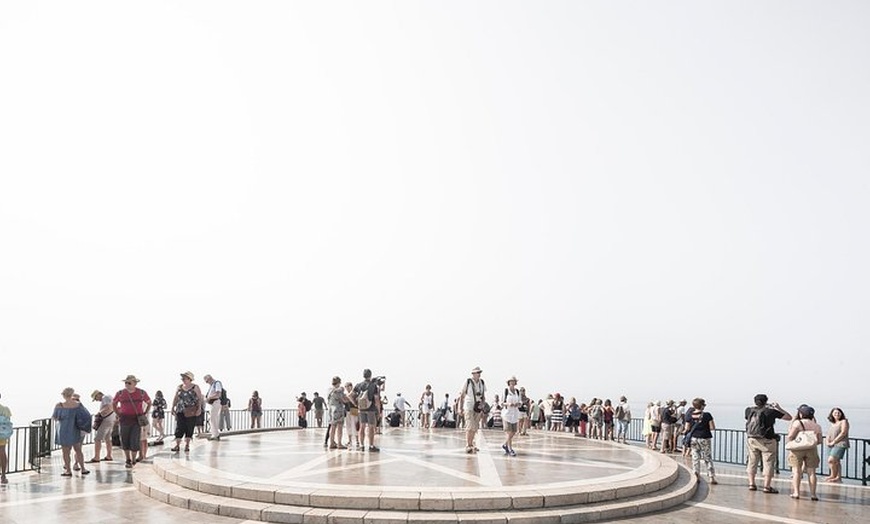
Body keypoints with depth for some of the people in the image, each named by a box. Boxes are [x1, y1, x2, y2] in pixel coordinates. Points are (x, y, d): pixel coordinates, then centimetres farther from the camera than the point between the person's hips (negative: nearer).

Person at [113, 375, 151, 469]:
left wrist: (145, 413, 7)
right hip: (124, 420, 1)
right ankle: (128, 460, 24)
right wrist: (118, 414, 8)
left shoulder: (142, 393, -2)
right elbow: (113, 403, 16)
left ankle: (133, 460, 12)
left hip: (137, 420, -1)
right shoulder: (120, 393, -3)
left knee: (135, 441, -5)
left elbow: (149, 402, 16)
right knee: (125, 441, 6)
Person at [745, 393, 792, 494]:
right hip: (766, 440, -4)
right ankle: (767, 486, -1)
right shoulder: (770, 411, -8)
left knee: (752, 461, 13)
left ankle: (751, 484, 15)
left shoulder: (749, 410, 2)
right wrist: (778, 408, 10)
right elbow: (789, 417, -1)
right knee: (768, 463, 1)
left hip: (751, 439, 4)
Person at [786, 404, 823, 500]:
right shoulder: (817, 426, 6)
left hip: (797, 449, -3)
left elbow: (790, 436, -11)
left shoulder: (798, 423, -7)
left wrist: (787, 439, 9)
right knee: (811, 472, 7)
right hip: (812, 450, 3)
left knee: (796, 470, 1)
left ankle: (796, 492, -2)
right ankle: (813, 494, 7)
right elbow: (820, 440, 7)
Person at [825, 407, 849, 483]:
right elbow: (829, 434, 20)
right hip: (831, 445, 7)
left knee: (831, 460, -17)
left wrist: (834, 442, -13)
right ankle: (838, 478, 10)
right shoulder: (833, 424, 20)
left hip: (840, 444, -7)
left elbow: (843, 433, -11)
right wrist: (827, 441, -2)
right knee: (835, 462, 6)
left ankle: (833, 475, -5)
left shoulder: (844, 421, -1)